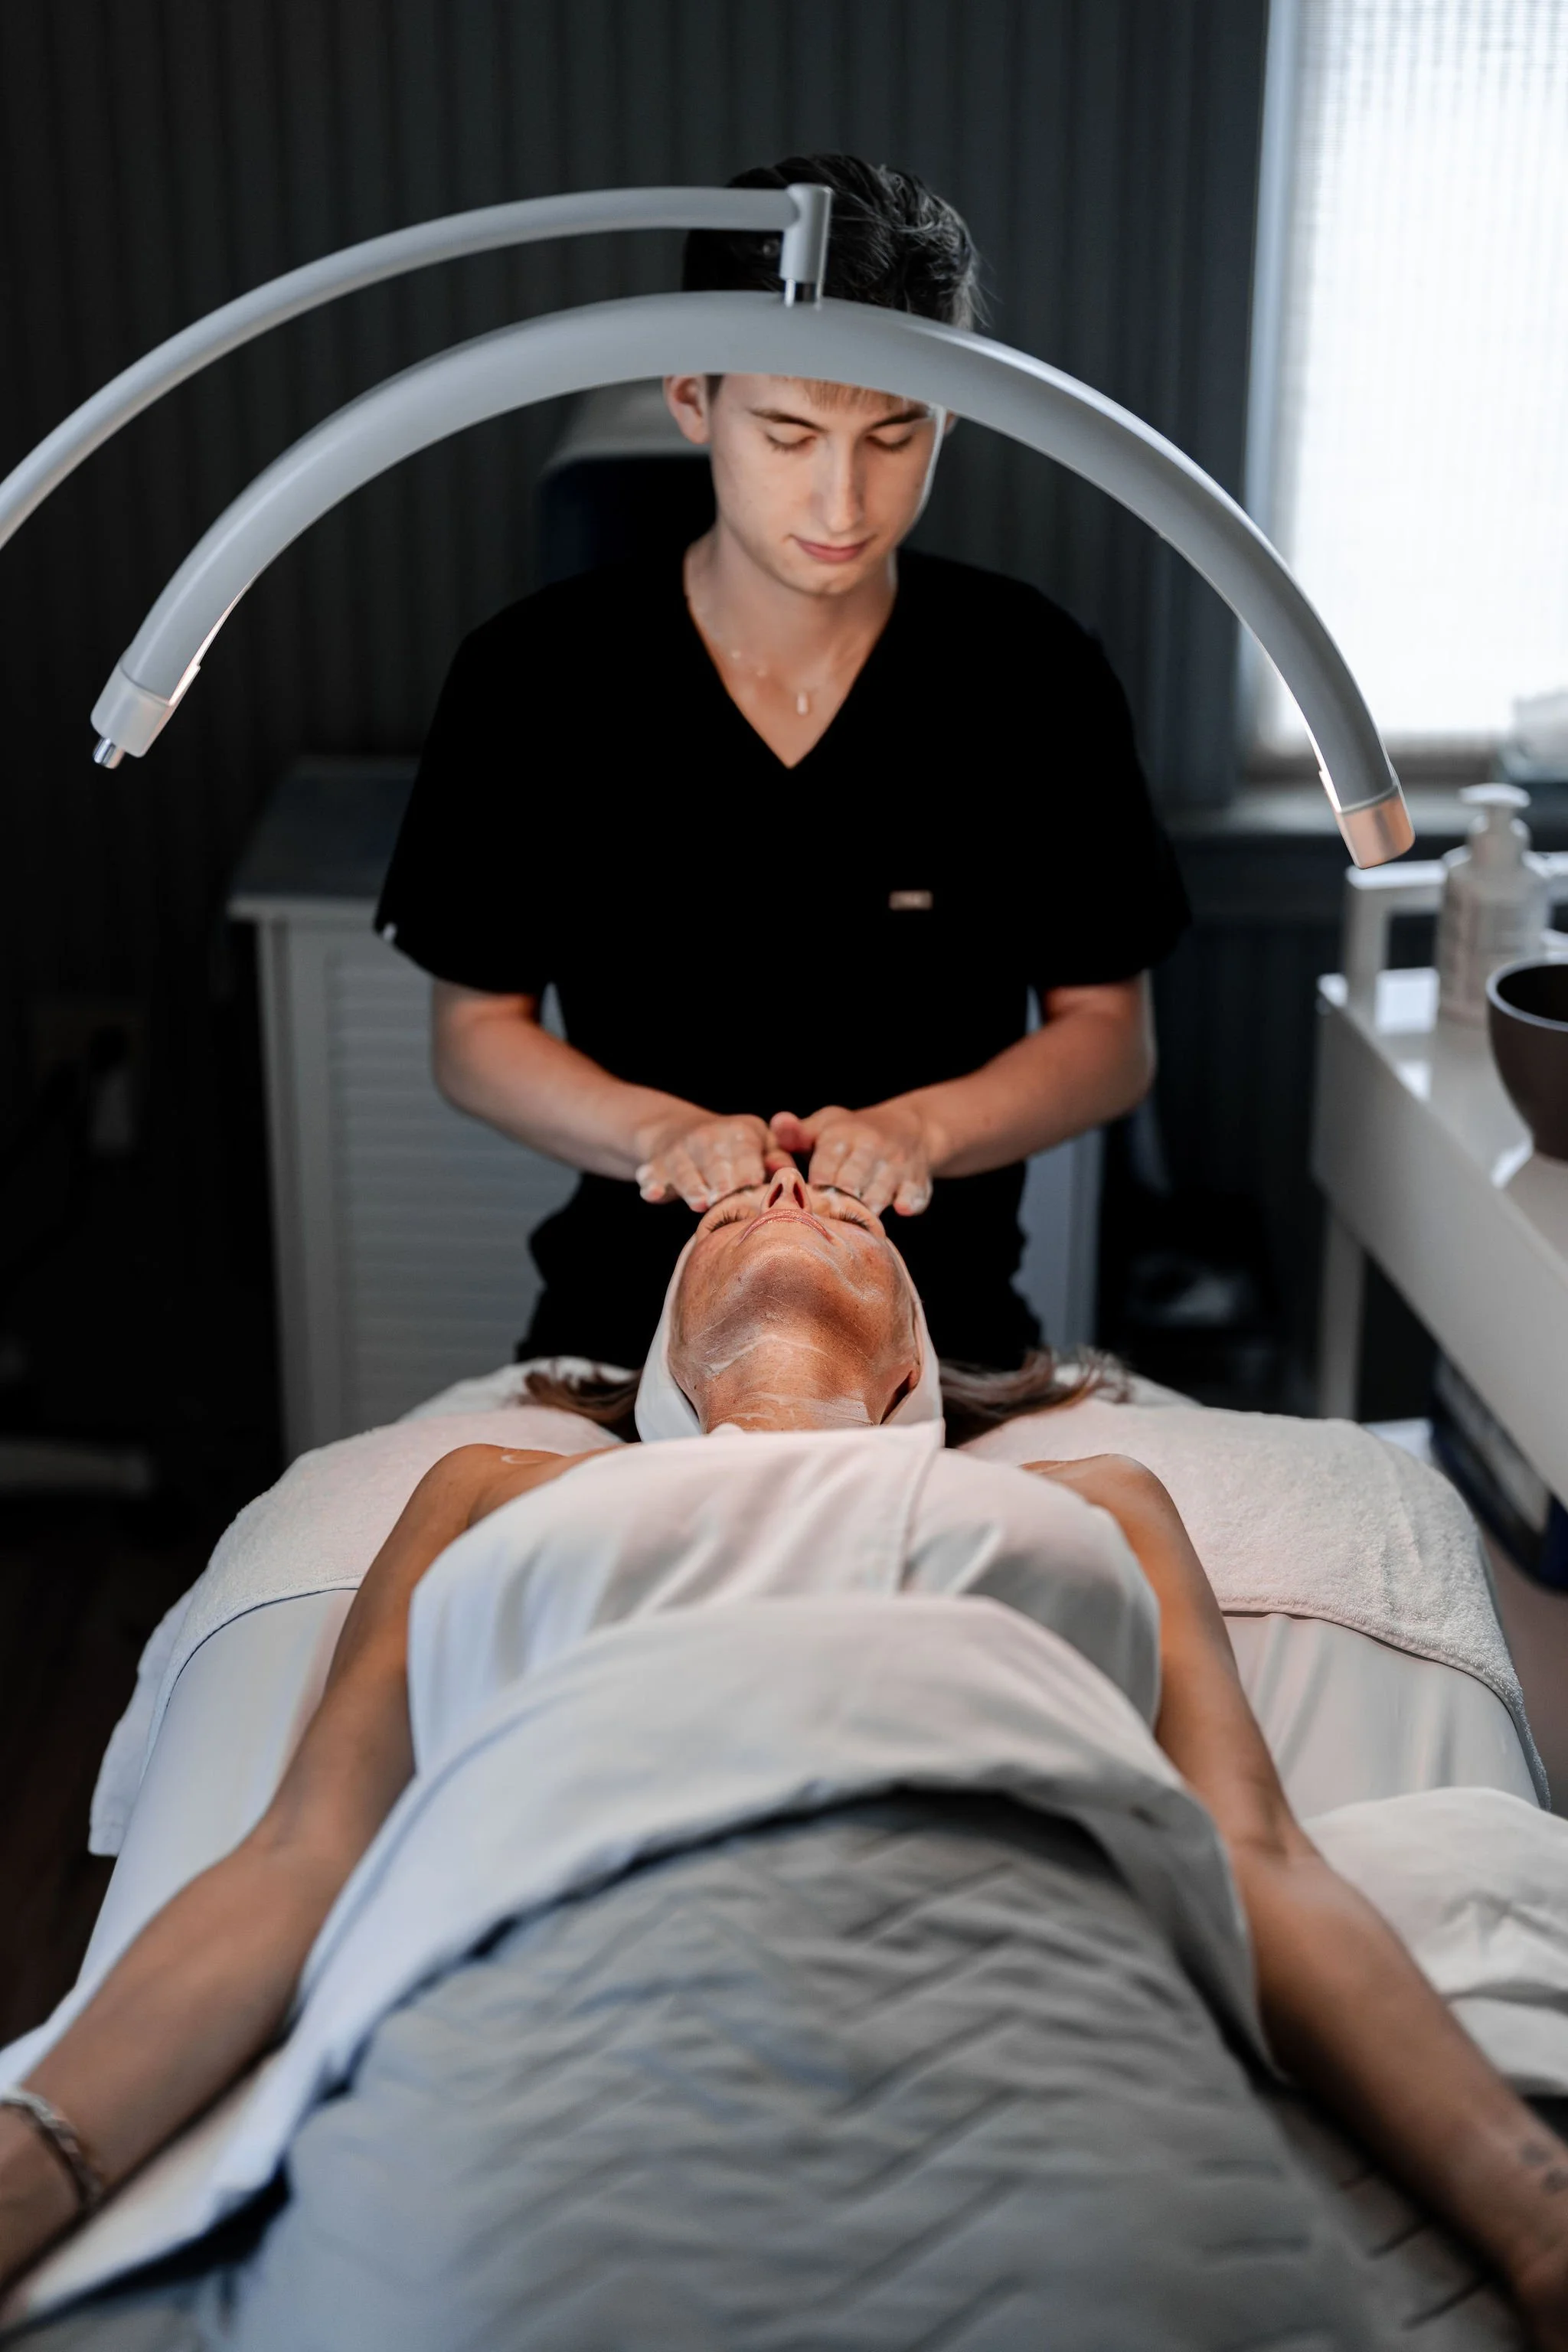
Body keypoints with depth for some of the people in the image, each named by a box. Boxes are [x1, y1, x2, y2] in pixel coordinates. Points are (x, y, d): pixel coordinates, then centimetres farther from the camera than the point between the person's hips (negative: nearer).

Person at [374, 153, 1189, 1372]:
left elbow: (1109, 1034, 3)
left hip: (948, 1312, 1)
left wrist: (913, 1130, -15)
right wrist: (661, 1132, -16)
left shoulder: (1034, 675, -3)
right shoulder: (534, 677, -4)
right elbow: (477, 1029, 3)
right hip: (631, 1310, 0)